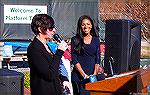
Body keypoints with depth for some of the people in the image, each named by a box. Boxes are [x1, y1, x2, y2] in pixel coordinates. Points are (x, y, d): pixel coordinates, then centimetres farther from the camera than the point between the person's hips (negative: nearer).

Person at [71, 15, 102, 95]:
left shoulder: (96, 39, 10)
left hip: (92, 75, 2)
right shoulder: (75, 40, 2)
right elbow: (74, 60, -4)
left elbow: (97, 59, 6)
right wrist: (84, 75, -12)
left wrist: (94, 74, -8)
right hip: (78, 75, -2)